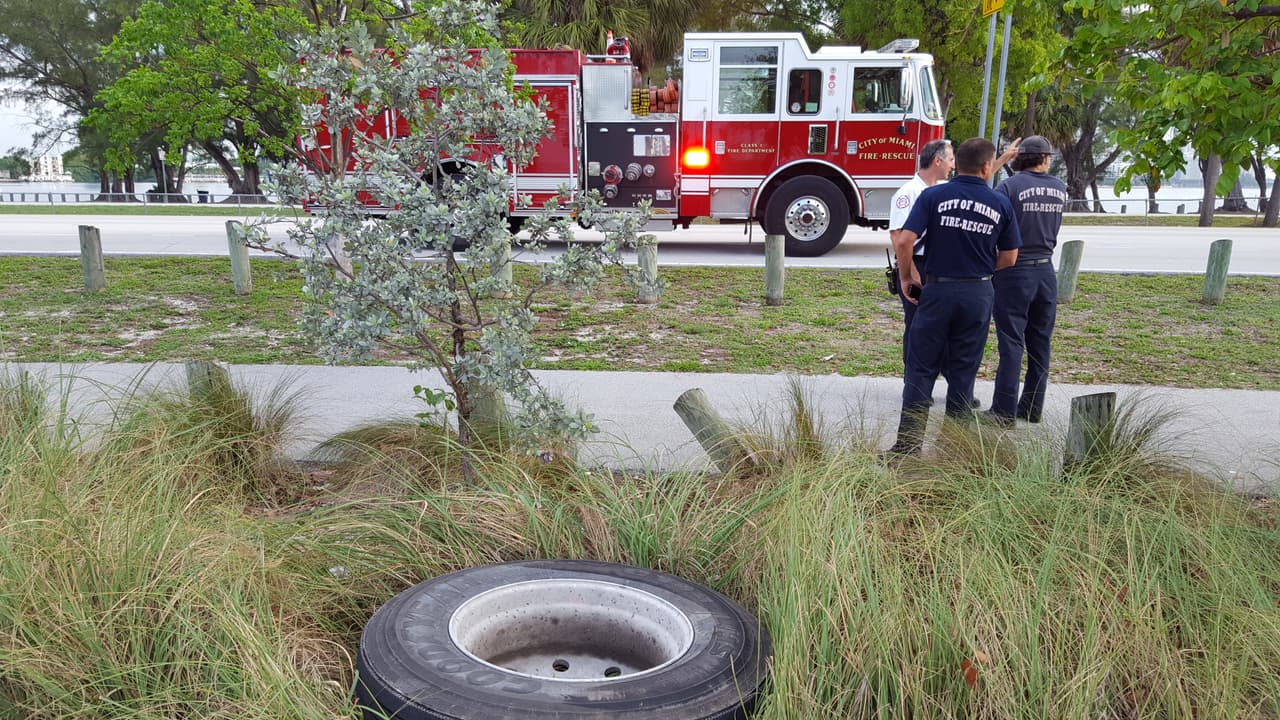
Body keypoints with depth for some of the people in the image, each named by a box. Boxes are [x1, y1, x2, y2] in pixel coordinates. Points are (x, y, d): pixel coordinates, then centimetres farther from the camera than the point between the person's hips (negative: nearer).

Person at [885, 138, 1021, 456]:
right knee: (963, 373, 11)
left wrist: (906, 276, 2)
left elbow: (903, 242, -14)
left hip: (937, 290, -2)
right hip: (978, 295, 2)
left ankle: (908, 445, 4)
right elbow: (1008, 259, 7)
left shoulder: (933, 196, -5)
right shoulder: (1001, 204, 2)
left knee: (921, 369, 5)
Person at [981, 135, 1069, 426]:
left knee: (1012, 343, -3)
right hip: (1046, 272, 5)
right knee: (1040, 343, 12)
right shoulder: (1060, 189, 5)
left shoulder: (1009, 187, -12)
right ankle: (1032, 408, 20)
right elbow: (1052, 229, 14)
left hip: (1014, 273, -5)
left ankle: (1004, 412, 0)